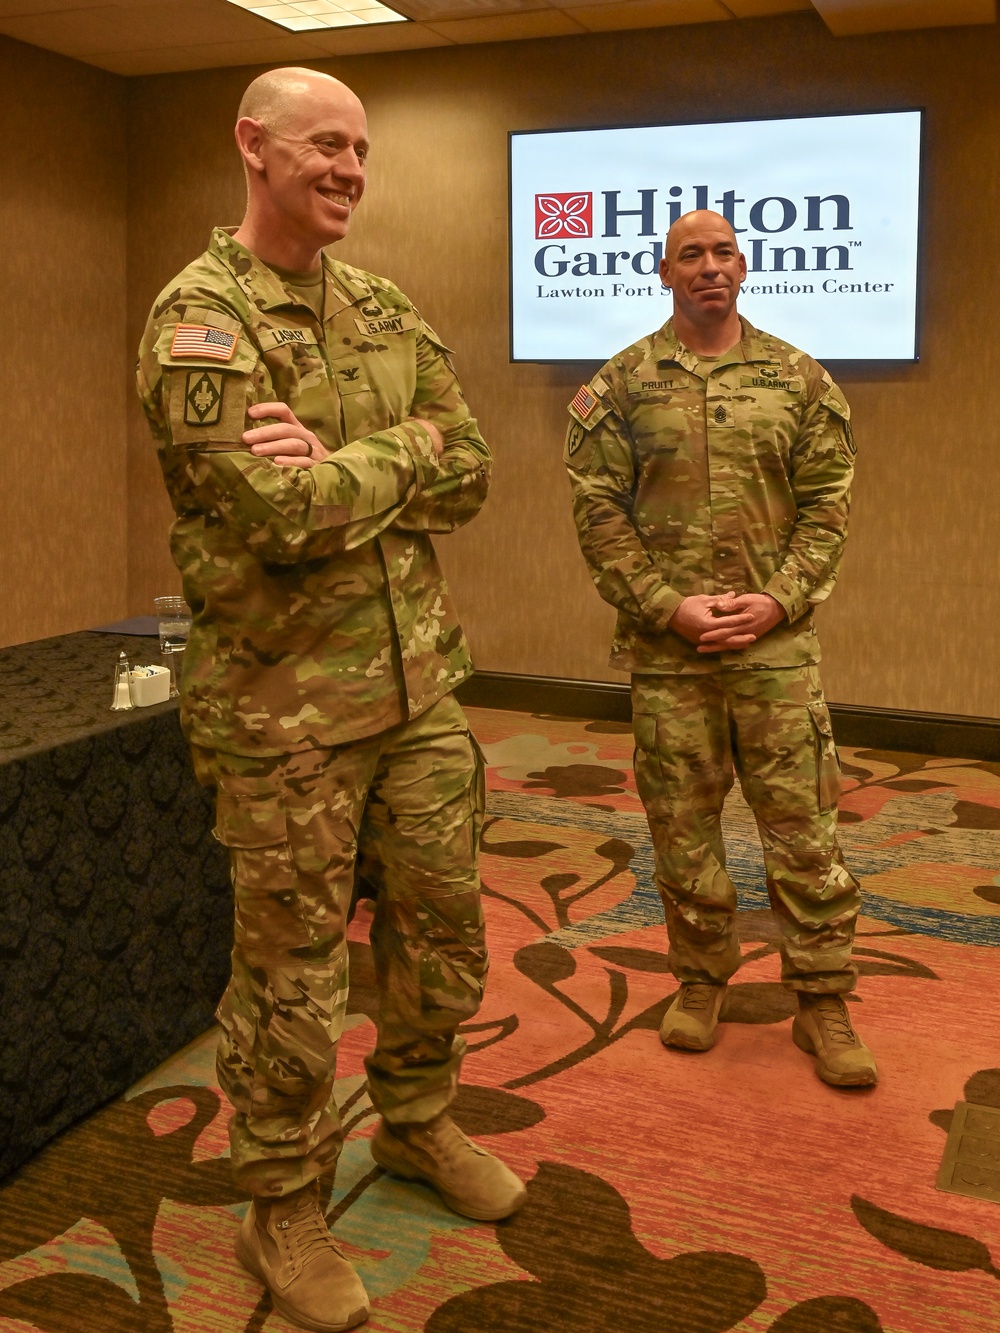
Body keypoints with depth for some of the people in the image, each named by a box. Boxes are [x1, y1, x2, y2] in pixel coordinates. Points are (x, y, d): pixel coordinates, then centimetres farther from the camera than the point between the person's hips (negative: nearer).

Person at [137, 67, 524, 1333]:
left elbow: (467, 474, 2)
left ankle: (416, 1123, 43)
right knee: (290, 973, 7)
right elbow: (277, 514, -24)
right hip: (285, 706, -6)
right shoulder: (197, 318, -12)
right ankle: (281, 1211, 29)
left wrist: (339, 466, -14)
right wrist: (402, 456, -10)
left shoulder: (387, 312, 10)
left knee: (442, 928, 18)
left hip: (418, 682, 7)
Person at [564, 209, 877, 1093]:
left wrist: (779, 599, -10)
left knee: (804, 827, 3)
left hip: (777, 644, 0)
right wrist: (668, 606, -11)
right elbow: (598, 510, -2)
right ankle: (702, 981, 29)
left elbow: (827, 505, 4)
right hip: (665, 650, 0)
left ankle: (823, 1003, 18)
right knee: (681, 823, 10)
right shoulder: (623, 385, 3)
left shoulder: (799, 379, 6)